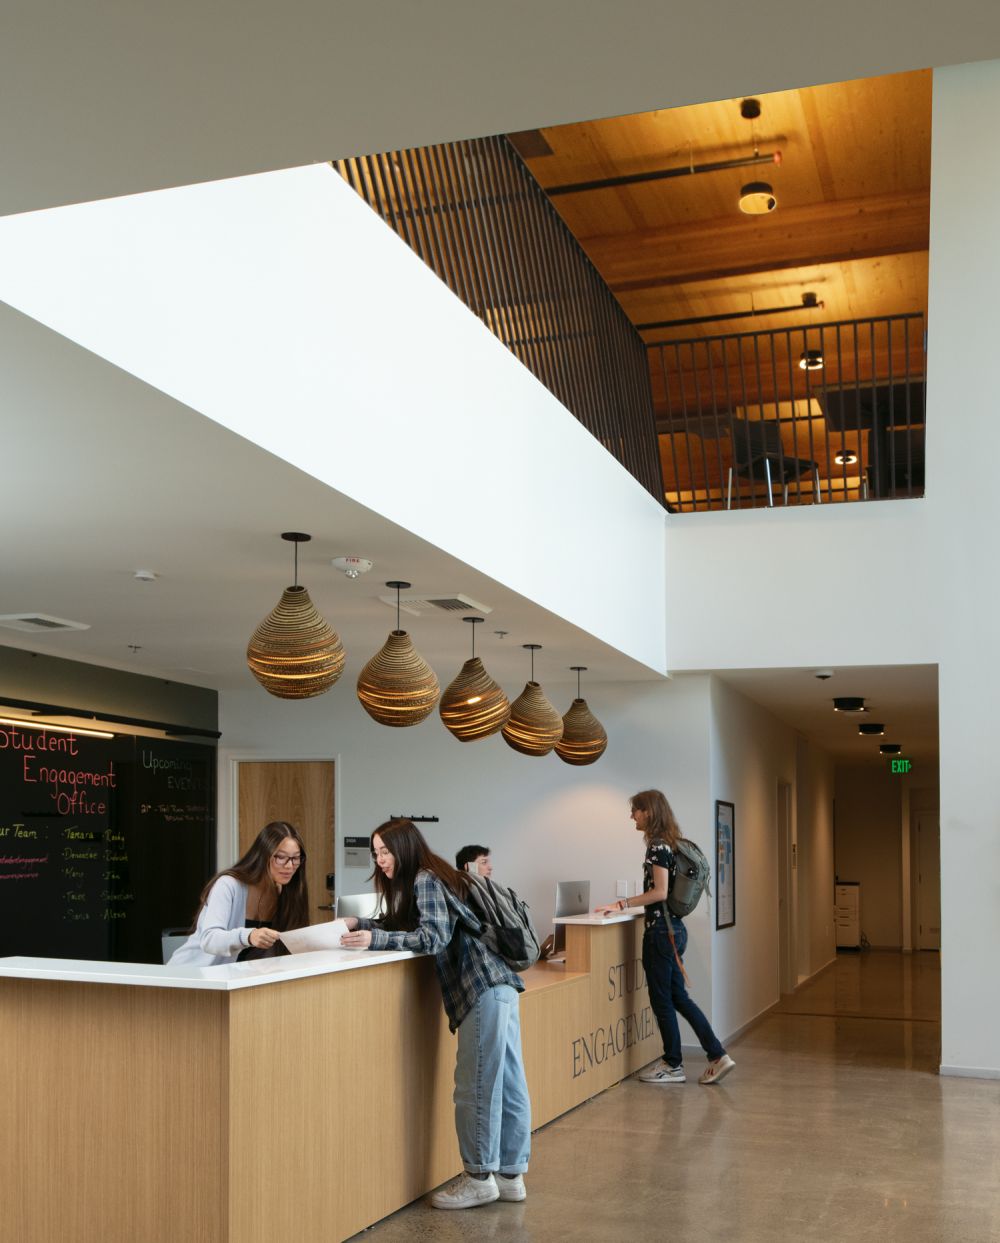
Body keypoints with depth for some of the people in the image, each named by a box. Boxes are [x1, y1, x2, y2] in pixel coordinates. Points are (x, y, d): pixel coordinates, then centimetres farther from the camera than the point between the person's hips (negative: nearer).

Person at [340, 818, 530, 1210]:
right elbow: (401, 927, 25)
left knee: (476, 1085, -3)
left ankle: (479, 1178, 4)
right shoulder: (427, 879, 20)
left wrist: (375, 939, -19)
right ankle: (510, 1174, 17)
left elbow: (434, 937, -17)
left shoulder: (425, 880, -8)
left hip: (483, 987, -10)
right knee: (506, 1084, 11)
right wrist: (360, 925, 13)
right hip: (499, 984, 10)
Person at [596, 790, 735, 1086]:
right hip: (674, 928, 9)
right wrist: (626, 904, 21)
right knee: (678, 997, 13)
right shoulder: (669, 842, 13)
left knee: (662, 1000, 2)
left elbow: (660, 892, -21)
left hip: (661, 930, -9)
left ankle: (673, 1066, 12)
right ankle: (718, 1055, 11)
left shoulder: (658, 845, -15)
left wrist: (621, 904, -21)